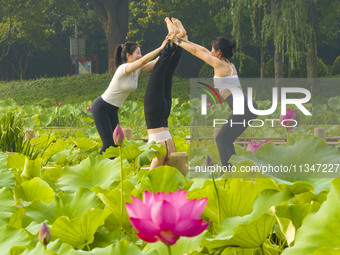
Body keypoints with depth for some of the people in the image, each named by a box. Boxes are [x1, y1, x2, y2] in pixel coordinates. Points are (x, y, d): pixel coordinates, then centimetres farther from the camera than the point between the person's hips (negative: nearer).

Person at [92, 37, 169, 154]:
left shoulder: (136, 71, 1)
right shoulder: (123, 69, -24)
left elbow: (155, 62, -5)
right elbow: (143, 61, -39)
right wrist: (161, 48, -38)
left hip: (113, 110, 9)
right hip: (101, 108, -9)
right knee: (108, 143, -11)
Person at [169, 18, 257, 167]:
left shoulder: (220, 64, -5)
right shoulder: (229, 64, 19)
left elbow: (196, 51, 3)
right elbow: (203, 50, 28)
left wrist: (178, 42, 13)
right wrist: (186, 40, 34)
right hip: (248, 106, 9)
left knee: (221, 139, -5)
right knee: (226, 141, 15)